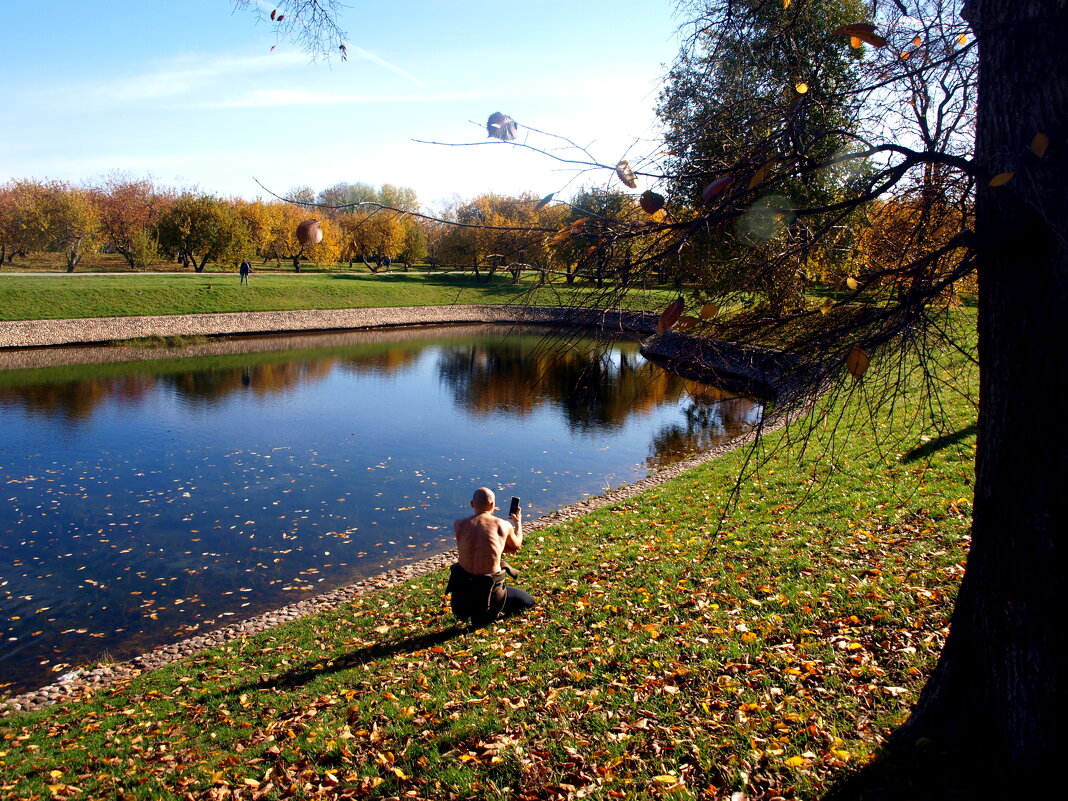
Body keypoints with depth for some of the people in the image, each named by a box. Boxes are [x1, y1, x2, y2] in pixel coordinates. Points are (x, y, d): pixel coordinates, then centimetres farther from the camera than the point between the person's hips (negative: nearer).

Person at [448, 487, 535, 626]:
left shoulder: (459, 525, 0)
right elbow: (516, 546, 17)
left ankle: (468, 609, 20)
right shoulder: (503, 525, -5)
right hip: (489, 589, -4)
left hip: (461, 587, 4)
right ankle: (486, 612, 4)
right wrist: (518, 522, 34)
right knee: (528, 602, 18)